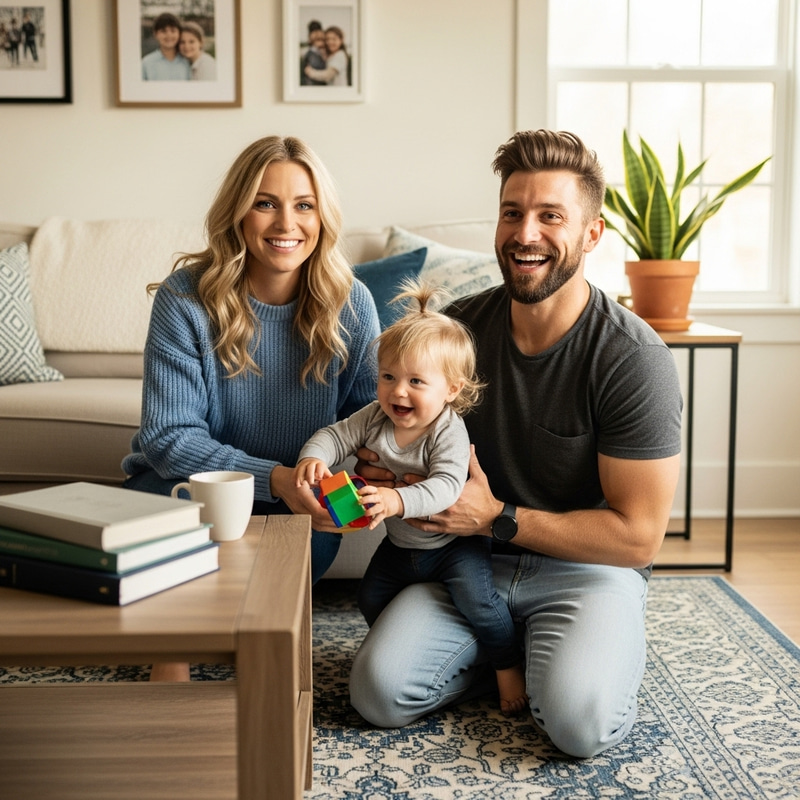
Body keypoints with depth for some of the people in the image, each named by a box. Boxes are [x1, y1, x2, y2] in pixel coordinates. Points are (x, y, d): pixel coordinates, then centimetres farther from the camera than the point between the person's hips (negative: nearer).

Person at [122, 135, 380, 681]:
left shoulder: (350, 303, -11)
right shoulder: (186, 297, -18)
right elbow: (168, 436, -20)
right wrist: (273, 478, -33)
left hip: (296, 495, 2)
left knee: (316, 536, -30)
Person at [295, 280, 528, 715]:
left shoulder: (448, 431, -26)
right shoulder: (375, 418, -9)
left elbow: (446, 486, -39)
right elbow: (337, 435, -8)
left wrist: (397, 500, -54)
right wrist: (313, 457, -31)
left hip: (451, 543, -6)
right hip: (399, 544, 6)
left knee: (475, 597, -23)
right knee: (371, 598, 10)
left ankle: (508, 664, -1)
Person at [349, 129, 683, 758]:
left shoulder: (633, 358, -16)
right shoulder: (457, 326, -2)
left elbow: (638, 537, -15)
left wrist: (497, 517, -17)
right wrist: (380, 473, -9)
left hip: (587, 569, -3)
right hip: (469, 562, 4)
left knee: (581, 722, -30)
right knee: (379, 692, -18)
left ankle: (554, 655, 6)